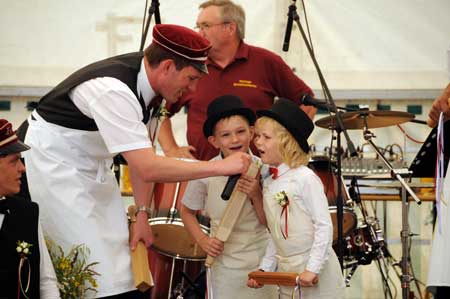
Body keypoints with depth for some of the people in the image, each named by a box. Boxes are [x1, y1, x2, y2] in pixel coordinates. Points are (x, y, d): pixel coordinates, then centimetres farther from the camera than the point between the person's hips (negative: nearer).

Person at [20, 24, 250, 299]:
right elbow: (149, 169, -36)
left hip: (93, 162, 8)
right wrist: (221, 166, -33)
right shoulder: (114, 90, -33)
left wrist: (142, 214, -1)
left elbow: (142, 154, 3)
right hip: (55, 160, -8)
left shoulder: (148, 80, -7)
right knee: (94, 265, -14)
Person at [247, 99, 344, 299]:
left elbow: (324, 226, -16)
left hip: (317, 274, -7)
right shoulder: (268, 183, 8)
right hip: (286, 271, 7)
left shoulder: (305, 178, -14)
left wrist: (312, 269, -20)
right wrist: (265, 268, 7)